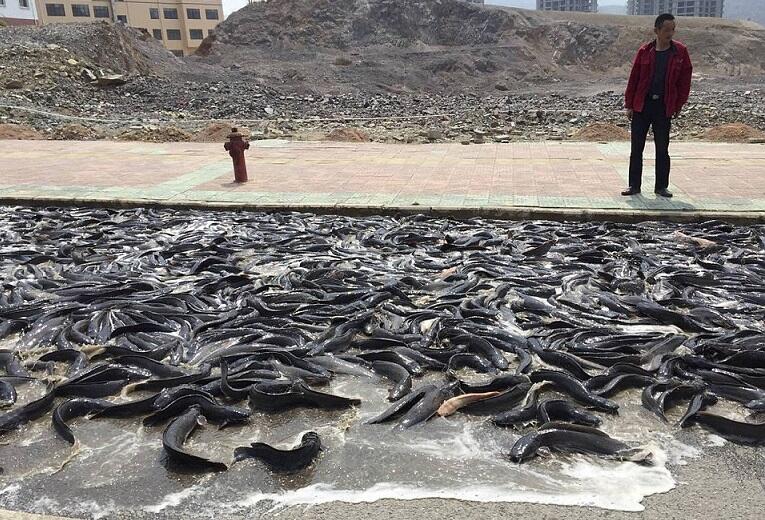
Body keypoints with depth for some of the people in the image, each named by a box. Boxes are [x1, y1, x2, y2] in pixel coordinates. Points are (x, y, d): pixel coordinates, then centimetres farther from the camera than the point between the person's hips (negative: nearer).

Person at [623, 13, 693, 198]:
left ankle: (661, 187, 14)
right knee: (636, 148, 2)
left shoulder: (680, 52, 1)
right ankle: (634, 185, 10)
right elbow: (633, 78, 4)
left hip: (664, 107, 0)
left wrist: (678, 105, 2)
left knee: (662, 149, 5)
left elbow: (685, 79, 5)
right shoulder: (645, 51, 1)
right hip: (642, 105, 0)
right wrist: (629, 104, 1)